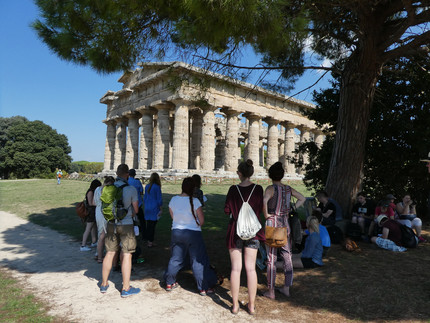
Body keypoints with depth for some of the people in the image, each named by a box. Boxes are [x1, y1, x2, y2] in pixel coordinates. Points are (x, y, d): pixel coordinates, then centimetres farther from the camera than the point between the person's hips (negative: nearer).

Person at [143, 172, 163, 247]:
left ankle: (148, 241, 20)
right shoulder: (157, 187, -10)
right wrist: (161, 209, -2)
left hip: (147, 208, 5)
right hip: (154, 208, -5)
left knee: (148, 224, 12)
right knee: (152, 225, -1)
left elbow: (144, 197, 13)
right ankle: (150, 242, 4)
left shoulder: (147, 186, 5)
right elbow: (159, 199, -9)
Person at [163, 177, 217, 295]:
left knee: (176, 259, 20)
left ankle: (169, 283, 31)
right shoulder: (194, 201, -17)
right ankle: (204, 288, 14)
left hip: (176, 232, 5)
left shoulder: (173, 200, -3)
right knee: (198, 261, 6)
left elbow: (173, 217, 9)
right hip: (193, 233, -5)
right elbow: (202, 221, -11)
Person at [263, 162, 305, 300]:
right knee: (287, 256, 15)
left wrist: (266, 214, -17)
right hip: (286, 224, 5)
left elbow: (264, 201, -33)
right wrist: (290, 211, 9)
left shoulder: (271, 188, -14)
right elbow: (302, 199, 14)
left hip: (272, 224, -5)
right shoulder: (288, 188, 3)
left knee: (271, 258, 4)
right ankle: (286, 288, 26)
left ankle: (271, 291, 14)